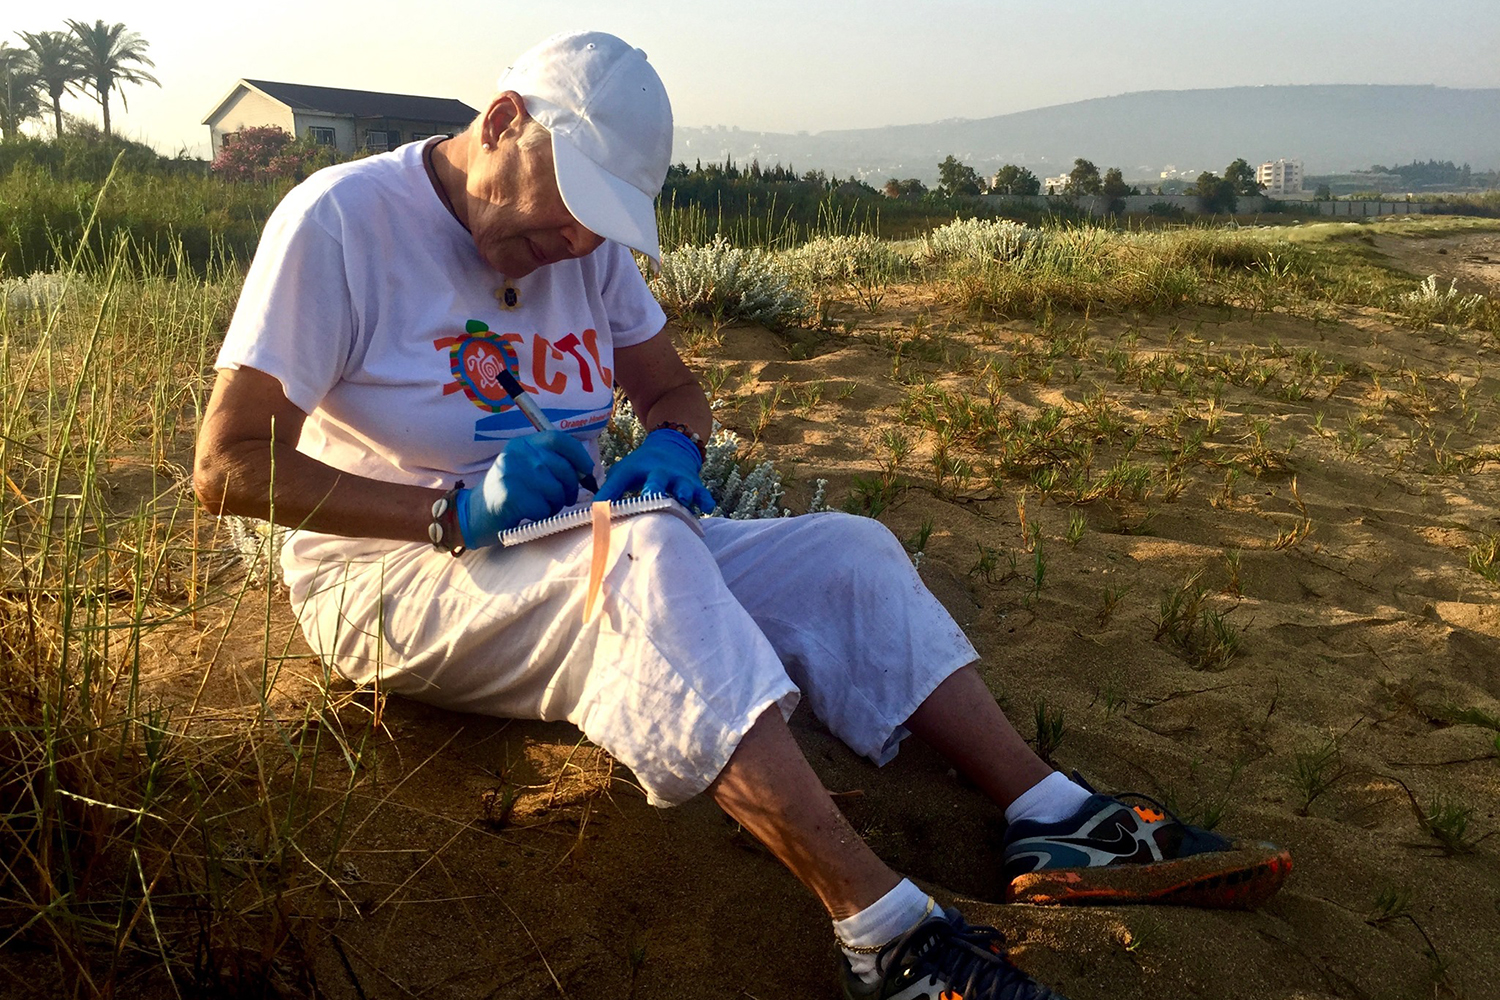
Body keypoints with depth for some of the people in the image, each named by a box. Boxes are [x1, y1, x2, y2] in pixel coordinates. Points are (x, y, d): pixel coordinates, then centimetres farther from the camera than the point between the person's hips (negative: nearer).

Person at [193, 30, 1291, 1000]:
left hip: (572, 557, 7)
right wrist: (454, 511, -27)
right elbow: (226, 465, -17)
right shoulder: (340, 219, -13)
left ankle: (1053, 819, -12)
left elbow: (675, 388, 15)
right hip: (386, 578, -6)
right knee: (645, 556, -37)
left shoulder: (589, 241, 5)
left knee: (843, 551, -7)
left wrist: (670, 447, -11)